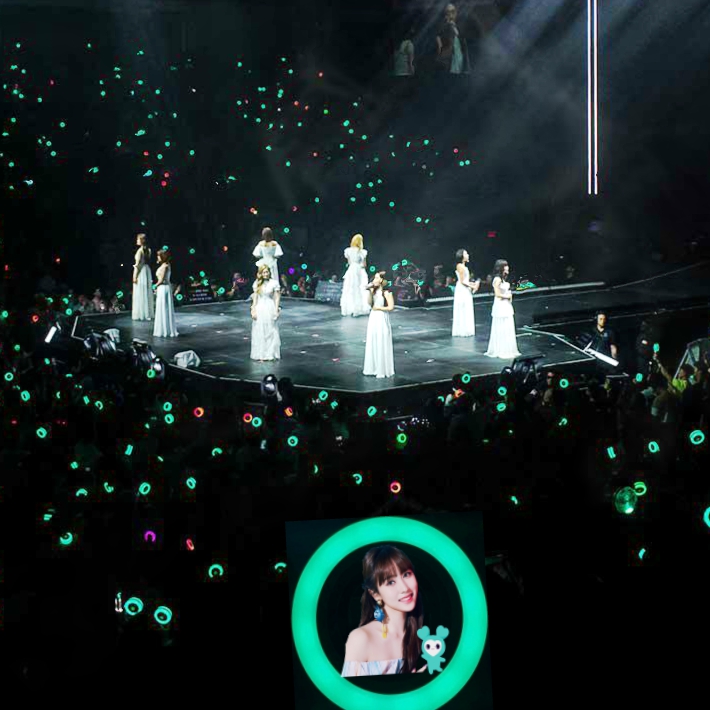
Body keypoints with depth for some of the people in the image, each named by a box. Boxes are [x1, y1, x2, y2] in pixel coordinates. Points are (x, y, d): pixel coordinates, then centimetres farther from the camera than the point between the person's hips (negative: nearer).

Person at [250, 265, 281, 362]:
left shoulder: (274, 283, -3)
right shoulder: (257, 283, 5)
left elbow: (277, 297, -2)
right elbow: (255, 297, 8)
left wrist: (276, 310, -7)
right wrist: (253, 310, 1)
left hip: (270, 309, -2)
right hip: (259, 309, 2)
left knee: (271, 332, 1)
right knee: (260, 333, 3)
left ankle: (271, 354, 10)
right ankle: (261, 355, 9)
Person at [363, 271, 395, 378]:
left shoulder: (386, 292, -13)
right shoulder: (374, 290, 5)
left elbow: (391, 307, -15)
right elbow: (370, 303, 3)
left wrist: (378, 308, -10)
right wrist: (369, 291, -6)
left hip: (382, 319, -7)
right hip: (373, 317, 7)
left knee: (382, 345, 0)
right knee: (372, 344, 11)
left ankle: (383, 370, 8)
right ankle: (373, 368, 20)